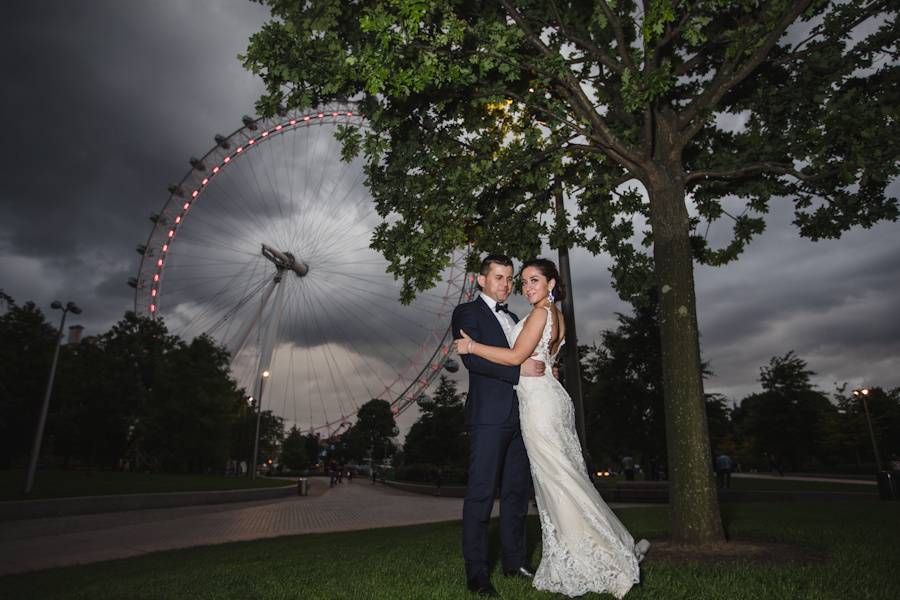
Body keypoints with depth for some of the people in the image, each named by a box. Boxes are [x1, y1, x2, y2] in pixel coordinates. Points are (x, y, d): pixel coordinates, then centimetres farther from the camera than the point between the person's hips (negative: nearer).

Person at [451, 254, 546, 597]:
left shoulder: (514, 319, 23)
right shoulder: (467, 312, 0)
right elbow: (473, 358, -14)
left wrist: (542, 370, 3)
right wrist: (520, 370, -18)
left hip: (519, 417, 7)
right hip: (489, 415, -7)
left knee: (517, 491, 12)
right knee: (481, 494, -4)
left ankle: (514, 561, 23)